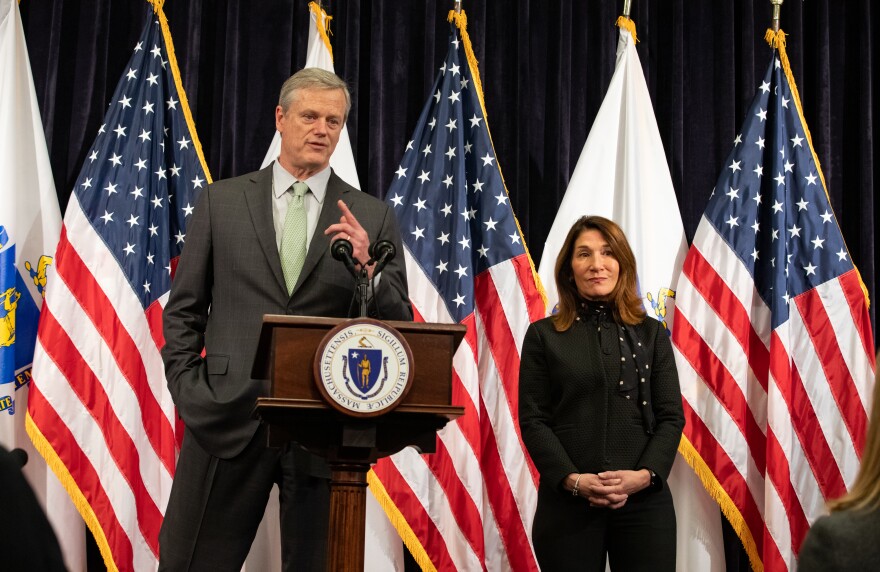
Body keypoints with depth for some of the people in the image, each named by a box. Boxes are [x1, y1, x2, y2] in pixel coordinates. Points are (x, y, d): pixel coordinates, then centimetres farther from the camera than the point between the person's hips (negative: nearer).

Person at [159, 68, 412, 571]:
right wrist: (189, 392, -1)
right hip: (230, 415, 0)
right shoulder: (222, 201, 8)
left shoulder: (372, 217, 6)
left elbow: (397, 326, 4)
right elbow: (183, 311, 10)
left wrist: (365, 268, -13)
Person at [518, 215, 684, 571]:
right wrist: (573, 480, -13)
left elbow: (672, 417, 5)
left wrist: (645, 475, -11)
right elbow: (533, 420, 0)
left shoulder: (651, 334, 11)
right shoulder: (543, 335, 6)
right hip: (566, 501, -1)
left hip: (645, 499, 1)